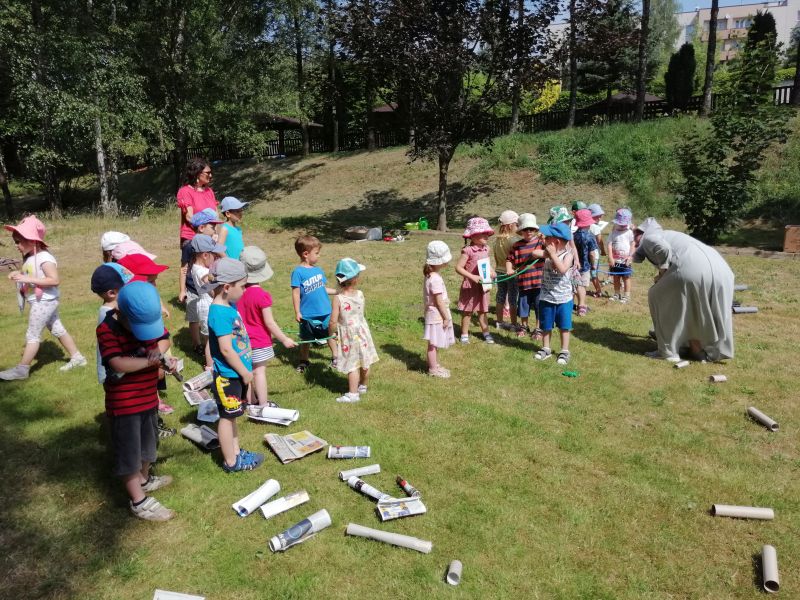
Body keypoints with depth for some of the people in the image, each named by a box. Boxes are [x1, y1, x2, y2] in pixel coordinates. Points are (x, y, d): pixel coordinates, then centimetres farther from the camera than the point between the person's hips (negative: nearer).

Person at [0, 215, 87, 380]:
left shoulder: (44, 258, -20)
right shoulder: (30, 258, 8)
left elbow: (55, 280, -27)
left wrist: (28, 279, -28)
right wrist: (18, 274, 1)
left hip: (44, 302, -10)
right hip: (43, 302, 10)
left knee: (32, 335, -3)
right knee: (57, 330, 16)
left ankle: (21, 370, 5)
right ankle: (77, 357, 25)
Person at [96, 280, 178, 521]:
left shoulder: (149, 320, -4)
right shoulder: (107, 329, -24)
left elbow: (164, 338, 5)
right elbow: (118, 363, -32)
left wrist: (158, 350, -17)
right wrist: (151, 361, -29)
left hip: (148, 397, 7)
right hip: (123, 402, -7)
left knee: (147, 442, 25)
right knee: (129, 451, 5)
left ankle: (145, 479, 47)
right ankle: (138, 501, 16)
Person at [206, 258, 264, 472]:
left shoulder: (230, 306, 5)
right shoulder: (219, 312, -24)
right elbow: (226, 349, -25)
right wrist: (245, 372, -15)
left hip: (236, 374, 9)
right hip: (228, 376, -9)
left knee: (231, 415, 21)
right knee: (227, 417, 6)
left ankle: (236, 452, 35)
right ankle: (231, 462, 20)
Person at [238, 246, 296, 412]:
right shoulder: (262, 295, -22)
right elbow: (269, 323, -18)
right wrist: (284, 339, -9)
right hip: (259, 341, -6)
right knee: (260, 371, 2)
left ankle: (251, 403, 29)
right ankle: (262, 406, 11)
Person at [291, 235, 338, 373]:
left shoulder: (318, 270, 2)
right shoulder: (298, 272, -15)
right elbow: (296, 293, -13)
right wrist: (297, 312, -13)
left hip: (325, 312, 4)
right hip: (307, 314, -4)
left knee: (330, 335, 15)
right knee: (305, 339, 15)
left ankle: (335, 357, 34)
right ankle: (304, 361, 34)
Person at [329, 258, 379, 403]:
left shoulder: (338, 298, -22)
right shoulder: (360, 294, -11)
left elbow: (333, 322, -19)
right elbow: (360, 313, 3)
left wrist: (331, 333, -1)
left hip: (348, 335, -4)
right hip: (362, 332, 4)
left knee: (352, 365, 4)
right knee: (365, 362, 18)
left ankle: (353, 393, 9)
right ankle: (363, 386, 39)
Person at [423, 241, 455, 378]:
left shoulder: (431, 275, 7)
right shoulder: (435, 279, -23)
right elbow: (439, 301, -21)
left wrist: (445, 316, 19)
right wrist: (446, 317, -14)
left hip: (436, 315, 10)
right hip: (437, 316, -10)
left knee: (436, 343, 20)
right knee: (433, 344, 2)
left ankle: (435, 365, 32)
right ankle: (433, 369, 12)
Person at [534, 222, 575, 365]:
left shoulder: (568, 254, -14)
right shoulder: (546, 253, -1)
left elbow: (562, 269, -29)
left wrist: (552, 253, -25)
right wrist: (546, 252, -15)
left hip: (564, 298, -3)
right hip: (546, 297, 4)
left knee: (564, 326, 9)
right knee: (546, 326, 14)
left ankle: (564, 351, 22)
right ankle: (546, 349, 29)